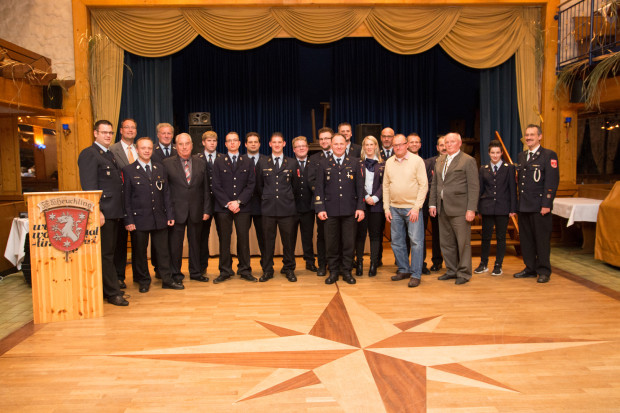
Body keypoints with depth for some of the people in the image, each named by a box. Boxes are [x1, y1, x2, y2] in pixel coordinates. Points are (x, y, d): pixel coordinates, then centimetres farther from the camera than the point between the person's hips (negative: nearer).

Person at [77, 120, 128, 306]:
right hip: (103, 212, -9)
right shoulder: (89, 154, -8)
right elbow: (89, 186, -15)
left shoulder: (110, 155, 19)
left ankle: (106, 289, 23)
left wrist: (120, 210, 13)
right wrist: (97, 211, -22)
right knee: (105, 254, -1)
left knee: (109, 253, 14)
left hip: (114, 212, 9)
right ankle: (113, 293, 5)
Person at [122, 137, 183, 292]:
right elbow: (126, 197, -4)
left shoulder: (160, 169, 11)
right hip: (139, 219, -3)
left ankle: (167, 280, 18)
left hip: (159, 218, 3)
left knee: (163, 250, 8)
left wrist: (170, 215, 5)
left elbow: (166, 193, 11)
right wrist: (128, 220, -9)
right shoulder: (129, 170, -1)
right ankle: (144, 282, 21)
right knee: (140, 252, 7)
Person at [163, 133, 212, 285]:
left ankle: (195, 272, 25)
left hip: (196, 211, 3)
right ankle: (176, 274, 18)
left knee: (195, 242, 12)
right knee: (175, 243, 4)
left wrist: (207, 209, 1)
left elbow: (206, 189, 7)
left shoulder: (201, 163, 7)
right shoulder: (167, 163, 0)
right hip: (177, 210, -2)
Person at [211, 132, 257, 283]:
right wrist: (227, 203, -9)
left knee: (243, 238, 3)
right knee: (224, 240, 3)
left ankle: (245, 270, 12)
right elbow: (216, 186, 1)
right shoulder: (218, 162, 8)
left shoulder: (247, 162, 9)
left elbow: (251, 185, 2)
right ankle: (225, 271, 12)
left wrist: (238, 201, -9)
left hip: (243, 208, 0)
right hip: (223, 208, 0)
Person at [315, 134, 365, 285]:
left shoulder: (355, 163, 7)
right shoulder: (324, 164, 7)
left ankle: (346, 271, 17)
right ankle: (333, 272, 17)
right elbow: (319, 188, 5)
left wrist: (360, 207, -2)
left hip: (349, 210, 0)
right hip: (330, 210, 0)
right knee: (331, 243, 5)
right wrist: (320, 208, -3)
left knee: (349, 243, 4)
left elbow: (360, 187, 5)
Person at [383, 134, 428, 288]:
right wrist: (386, 208, 6)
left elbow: (423, 185, -6)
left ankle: (416, 275, 6)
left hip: (412, 208, -4)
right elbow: (386, 186, 12)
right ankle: (404, 270, 25)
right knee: (397, 242, 11)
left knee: (416, 241, -3)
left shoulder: (417, 160, -4)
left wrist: (416, 207, -13)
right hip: (395, 208, 5)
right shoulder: (389, 162, 8)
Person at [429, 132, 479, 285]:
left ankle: (464, 273, 11)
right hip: (442, 208, 7)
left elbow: (474, 187, -9)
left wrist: (471, 209, -14)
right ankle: (451, 271, 24)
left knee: (463, 242, -1)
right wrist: (432, 203, 10)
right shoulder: (440, 160, 15)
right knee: (446, 242, 12)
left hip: (459, 209, -6)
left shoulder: (468, 161, -4)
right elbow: (434, 183, 18)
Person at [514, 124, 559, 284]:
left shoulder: (549, 155, -5)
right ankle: (530, 268, 22)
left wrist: (546, 204, -17)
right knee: (526, 239, 11)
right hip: (524, 206, 7)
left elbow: (552, 181, -11)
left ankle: (544, 271, 11)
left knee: (542, 239, 1)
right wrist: (518, 203, 12)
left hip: (540, 206, -6)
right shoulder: (522, 156, 15)